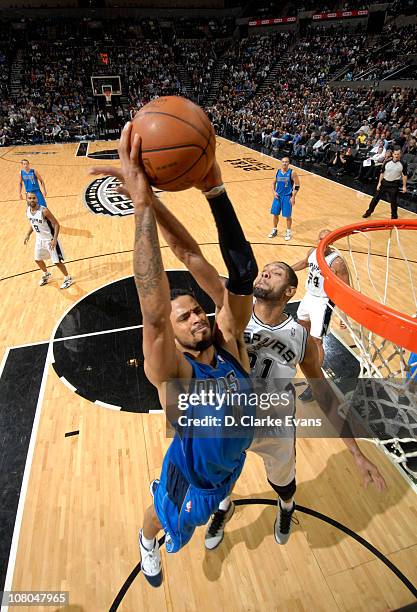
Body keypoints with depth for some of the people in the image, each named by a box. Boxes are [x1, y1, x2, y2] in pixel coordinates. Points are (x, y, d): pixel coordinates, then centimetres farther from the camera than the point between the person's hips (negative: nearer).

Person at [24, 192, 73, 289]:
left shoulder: (44, 211, -25)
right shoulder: (28, 210, -3)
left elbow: (56, 224, -22)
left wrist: (55, 239, -29)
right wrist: (28, 235, 10)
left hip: (50, 239, -7)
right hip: (39, 239, 7)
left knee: (57, 261, -3)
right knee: (38, 259, 19)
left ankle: (68, 278, 18)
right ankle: (46, 274, 46)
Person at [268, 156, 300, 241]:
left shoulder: (292, 173, -10)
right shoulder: (278, 172, 3)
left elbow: (297, 185, -9)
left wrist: (293, 197, -14)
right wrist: (274, 192, -2)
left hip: (287, 197, -4)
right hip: (278, 196, 4)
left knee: (288, 216, 2)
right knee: (275, 214, 9)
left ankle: (288, 232, 19)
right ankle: (274, 230, 26)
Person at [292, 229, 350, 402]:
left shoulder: (337, 262, -24)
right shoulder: (312, 251, -4)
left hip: (323, 303, -8)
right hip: (309, 296, 8)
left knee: (316, 341, -7)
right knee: (302, 321, 31)